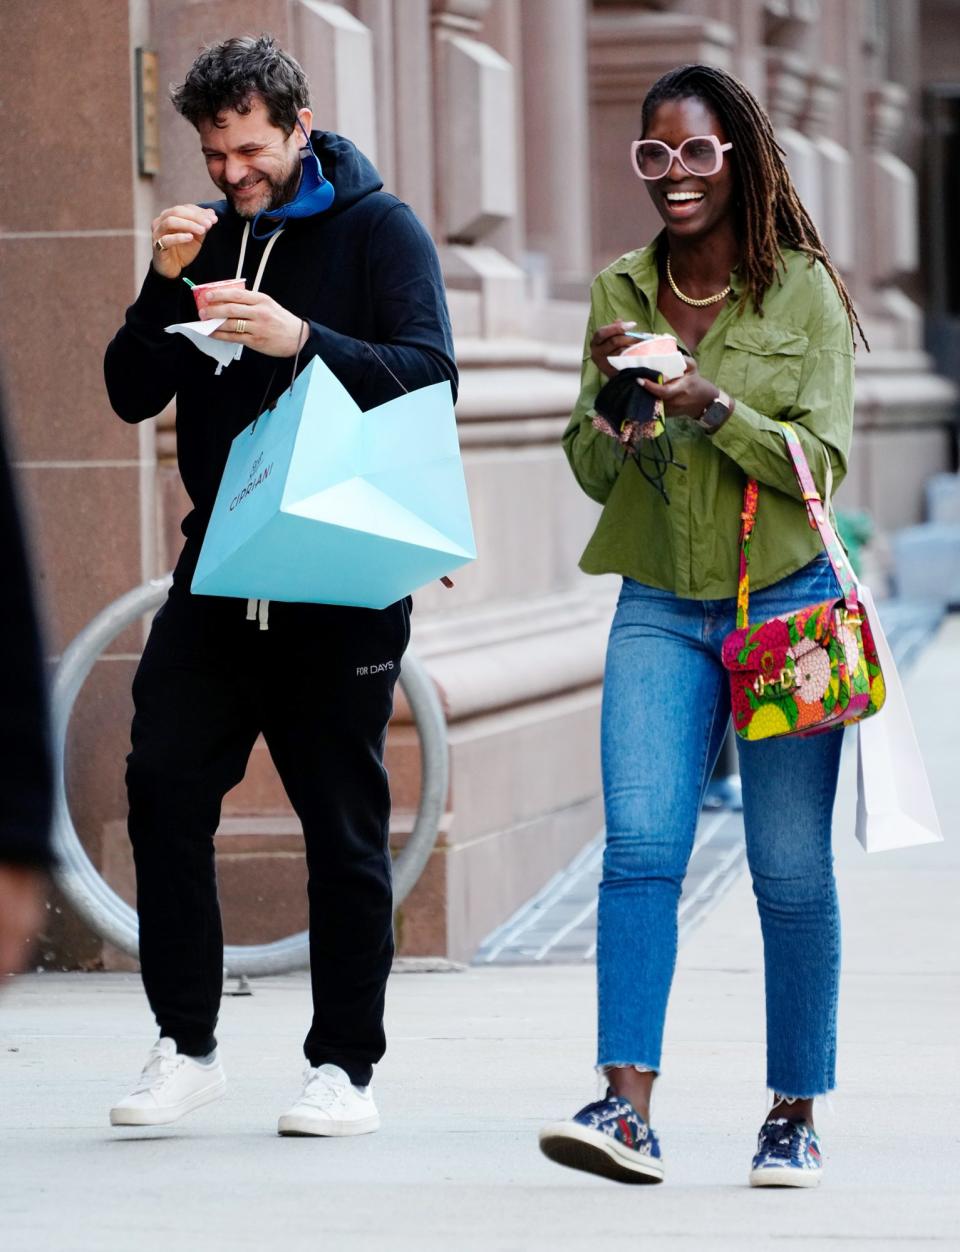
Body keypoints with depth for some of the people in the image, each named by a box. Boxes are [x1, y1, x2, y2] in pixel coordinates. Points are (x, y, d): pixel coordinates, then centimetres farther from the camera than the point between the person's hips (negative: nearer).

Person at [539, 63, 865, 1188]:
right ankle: (626, 1108, -18)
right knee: (639, 845, -12)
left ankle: (794, 1116, 10)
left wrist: (713, 407, -20)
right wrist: (612, 395, -8)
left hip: (785, 600, -2)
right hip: (660, 607, 3)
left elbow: (821, 460, -7)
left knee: (791, 872, 0)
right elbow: (591, 473, 11)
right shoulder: (620, 293, 10)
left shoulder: (802, 290, -1)